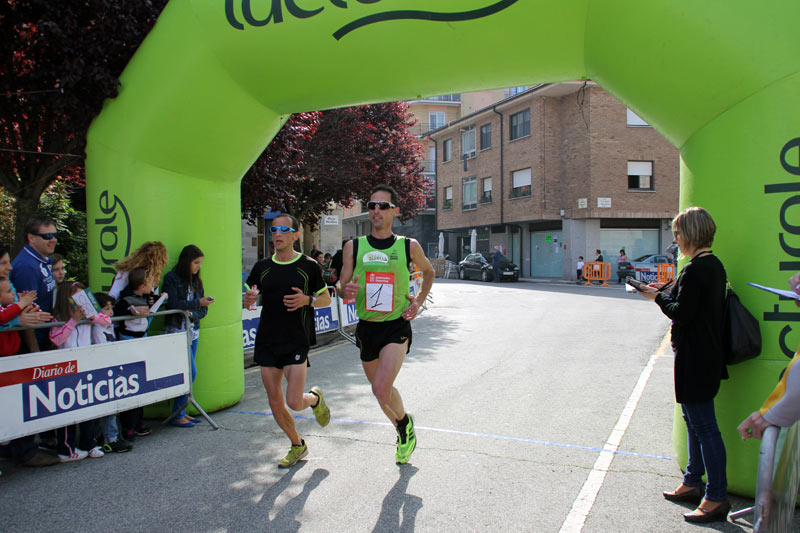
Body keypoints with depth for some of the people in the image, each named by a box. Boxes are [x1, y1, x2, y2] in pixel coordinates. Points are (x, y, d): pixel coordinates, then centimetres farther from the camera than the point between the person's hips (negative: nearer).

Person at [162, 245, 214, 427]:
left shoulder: (196, 280, 14)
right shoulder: (171, 278, -5)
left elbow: (202, 309, 11)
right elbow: (172, 304, -16)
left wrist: (194, 314, -9)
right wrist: (197, 303, -17)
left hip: (193, 331, 7)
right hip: (177, 331, -6)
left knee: (188, 373, 8)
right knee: (190, 372, -9)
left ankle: (182, 412, 18)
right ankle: (177, 415, 2)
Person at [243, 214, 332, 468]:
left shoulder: (308, 266, -3)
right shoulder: (262, 267, 6)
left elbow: (326, 298, 5)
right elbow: (249, 297, 16)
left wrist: (308, 300, -16)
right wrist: (248, 300, -8)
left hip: (297, 342, -4)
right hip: (267, 342, 4)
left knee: (295, 402, -11)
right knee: (275, 403, 8)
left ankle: (315, 398, 25)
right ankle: (297, 446, 31)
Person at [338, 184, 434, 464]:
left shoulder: (409, 246, -2)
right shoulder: (354, 247, 1)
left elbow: (428, 272, 17)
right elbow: (343, 286, 3)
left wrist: (419, 301, 3)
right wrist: (347, 291, -21)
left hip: (396, 326, -3)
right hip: (366, 327, 3)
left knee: (381, 391, -18)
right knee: (382, 390, 16)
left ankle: (404, 422, 15)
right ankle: (403, 430, 45)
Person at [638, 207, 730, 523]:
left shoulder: (695, 269, -20)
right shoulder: (714, 265, 11)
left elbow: (681, 313, -20)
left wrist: (658, 297, -5)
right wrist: (667, 293, 10)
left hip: (694, 358, -11)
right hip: (707, 353, 11)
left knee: (704, 426, -2)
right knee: (694, 421, 19)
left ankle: (717, 498, 8)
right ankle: (693, 484, 31)